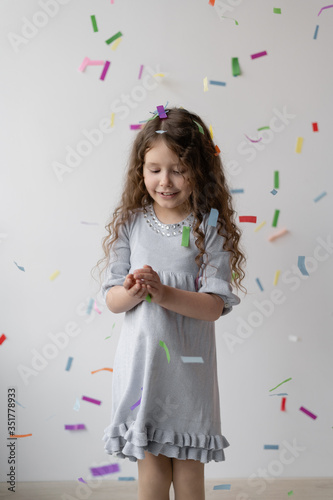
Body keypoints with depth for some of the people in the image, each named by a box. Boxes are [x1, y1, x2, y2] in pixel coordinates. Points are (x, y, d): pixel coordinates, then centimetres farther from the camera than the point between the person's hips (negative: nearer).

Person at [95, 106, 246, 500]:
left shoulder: (210, 227, -5)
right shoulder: (131, 223, 1)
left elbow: (215, 305, -11)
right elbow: (111, 299, 2)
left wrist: (164, 293, -25)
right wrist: (132, 293, -20)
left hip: (189, 364, -1)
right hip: (140, 361, 1)